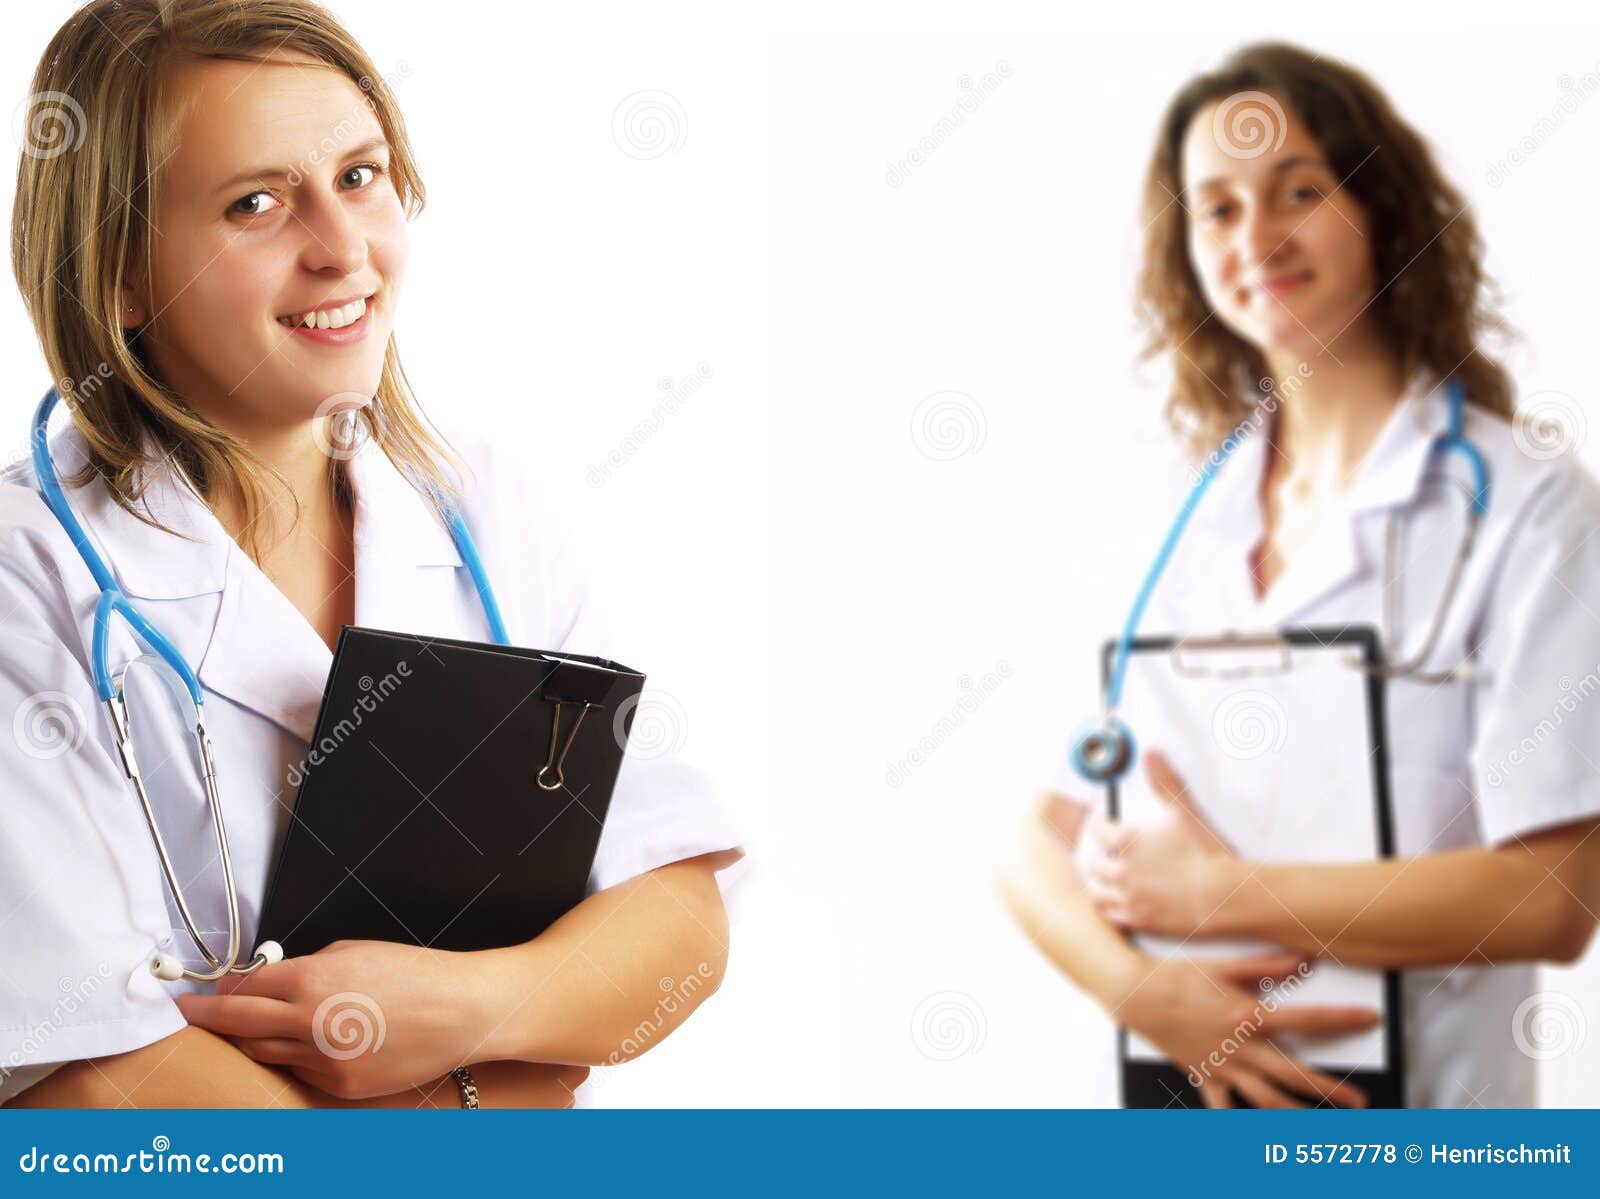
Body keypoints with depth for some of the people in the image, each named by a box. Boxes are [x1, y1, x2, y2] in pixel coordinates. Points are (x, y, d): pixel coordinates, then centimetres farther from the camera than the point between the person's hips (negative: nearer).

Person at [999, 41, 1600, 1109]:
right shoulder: (1184, 527, 4)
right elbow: (1042, 852, 3)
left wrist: (1213, 895, -14)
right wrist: (1143, 989, -16)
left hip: (1417, 1102, -3)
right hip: (1179, 1097, 4)